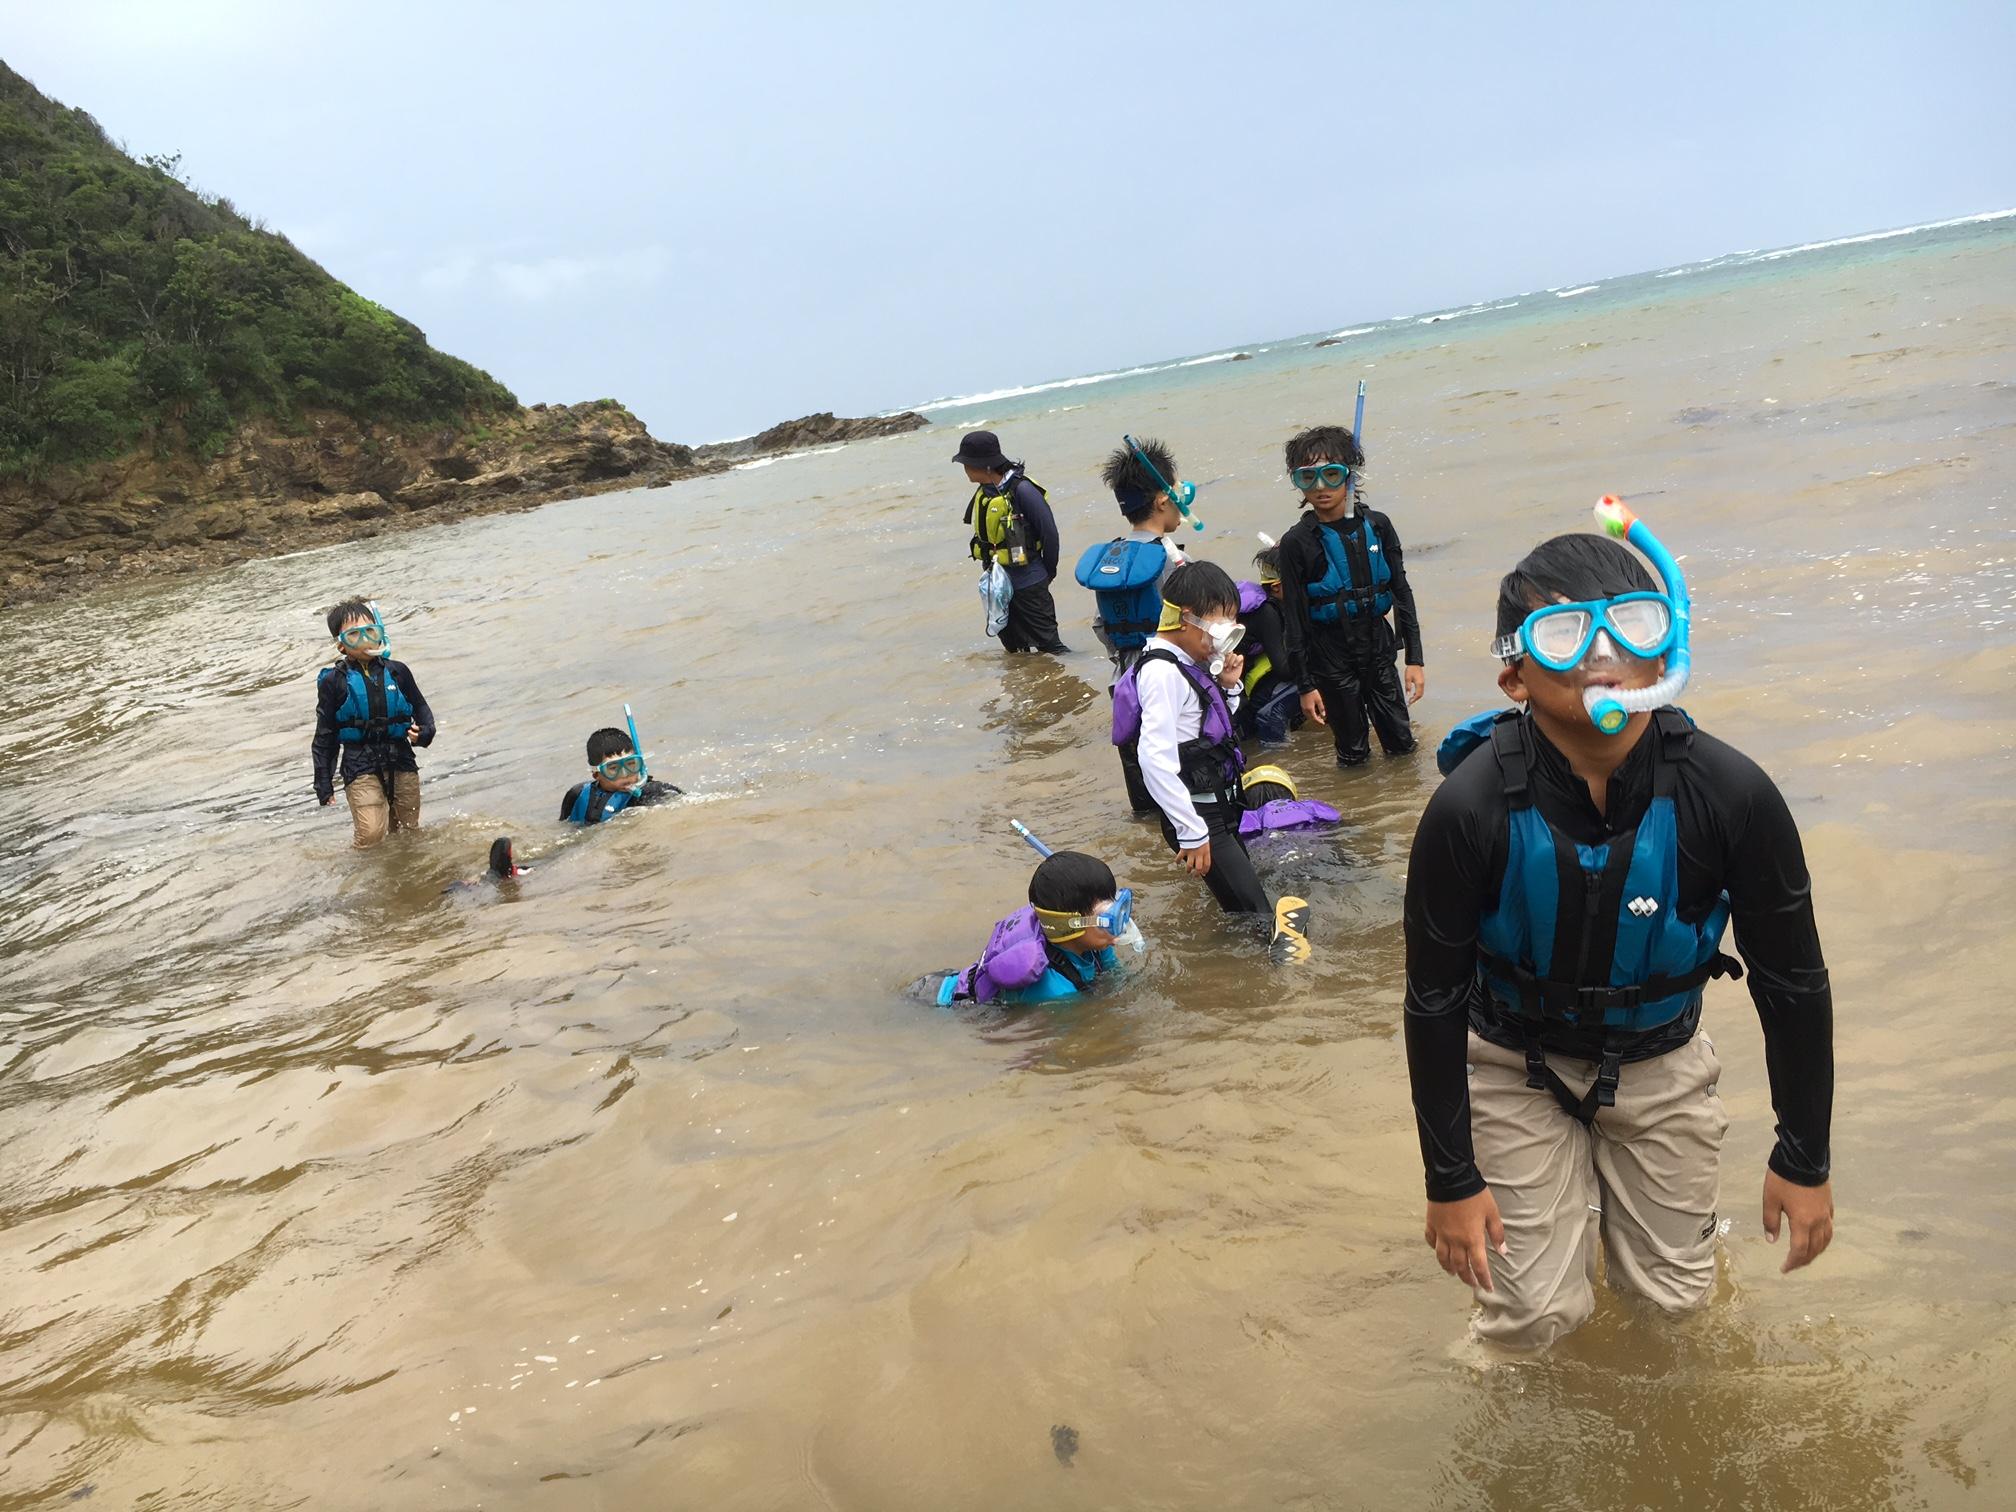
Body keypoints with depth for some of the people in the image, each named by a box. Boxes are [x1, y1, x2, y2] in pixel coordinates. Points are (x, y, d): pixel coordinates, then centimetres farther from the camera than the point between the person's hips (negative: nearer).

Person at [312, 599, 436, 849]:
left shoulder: (397, 672, 5)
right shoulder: (334, 681, -1)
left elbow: (421, 709, 17)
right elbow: (324, 736, 5)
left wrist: (424, 732, -6)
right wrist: (323, 783, 3)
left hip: (402, 762, 3)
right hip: (361, 768, -3)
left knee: (409, 831, 11)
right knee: (371, 834, -17)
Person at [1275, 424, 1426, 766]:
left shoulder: (1376, 526, -1)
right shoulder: (1297, 542, -10)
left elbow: (1402, 593, 5)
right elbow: (1294, 619, -7)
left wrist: (1414, 658, 3)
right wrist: (1305, 685, -7)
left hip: (1377, 644, 3)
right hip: (1330, 656, -3)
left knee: (1402, 741, 10)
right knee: (1352, 749, 7)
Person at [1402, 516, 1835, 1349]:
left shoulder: (1732, 796, -26)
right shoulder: (1470, 811, -30)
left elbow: (1794, 984, -11)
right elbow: (1434, 1000, -17)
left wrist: (1804, 1160, -4)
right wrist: (1451, 1179, -11)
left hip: (1660, 1063, 2)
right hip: (1518, 1064, -2)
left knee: (1675, 1295, 12)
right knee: (1535, 1317, 2)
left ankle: (1610, 1173, 41)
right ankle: (1565, 1181, 32)